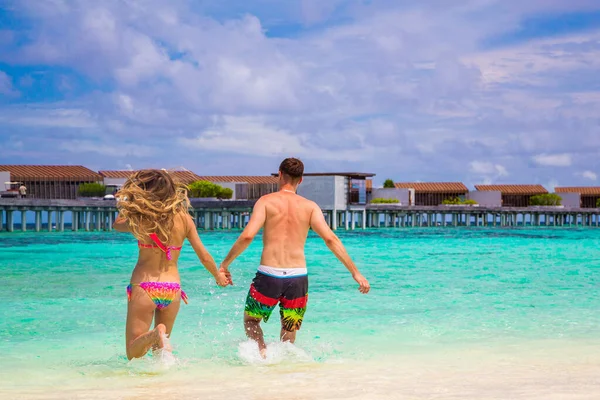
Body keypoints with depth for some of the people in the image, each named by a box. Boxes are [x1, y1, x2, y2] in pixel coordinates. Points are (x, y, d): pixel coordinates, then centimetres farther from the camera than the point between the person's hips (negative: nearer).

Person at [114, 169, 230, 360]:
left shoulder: (139, 220, -11)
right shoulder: (183, 219, -3)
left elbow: (117, 224, 12)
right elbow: (204, 257, 3)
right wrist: (218, 275, 20)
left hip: (143, 288, -3)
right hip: (172, 289, 4)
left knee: (133, 353, 0)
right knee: (159, 350, 24)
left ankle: (154, 334, -26)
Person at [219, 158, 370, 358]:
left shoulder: (266, 201, -1)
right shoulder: (310, 206, 5)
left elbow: (247, 236, -13)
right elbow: (330, 239, -6)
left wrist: (225, 264, -2)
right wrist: (355, 272, -5)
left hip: (269, 275, -2)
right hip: (298, 277, 2)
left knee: (251, 321, 19)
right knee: (289, 331, 24)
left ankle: (263, 353, -6)